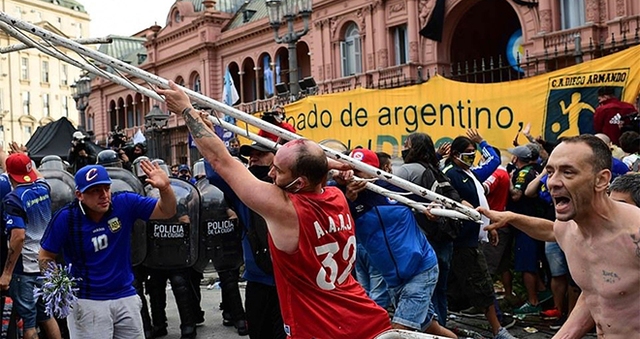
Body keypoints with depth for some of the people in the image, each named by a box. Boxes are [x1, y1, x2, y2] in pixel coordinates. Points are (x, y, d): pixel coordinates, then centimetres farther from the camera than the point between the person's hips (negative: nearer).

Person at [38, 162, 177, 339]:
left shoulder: (125, 203, -9)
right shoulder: (66, 218, -12)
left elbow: (166, 212, -7)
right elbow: (45, 257, -1)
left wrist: (165, 188, -28)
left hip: (126, 296, 3)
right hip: (87, 302, -3)